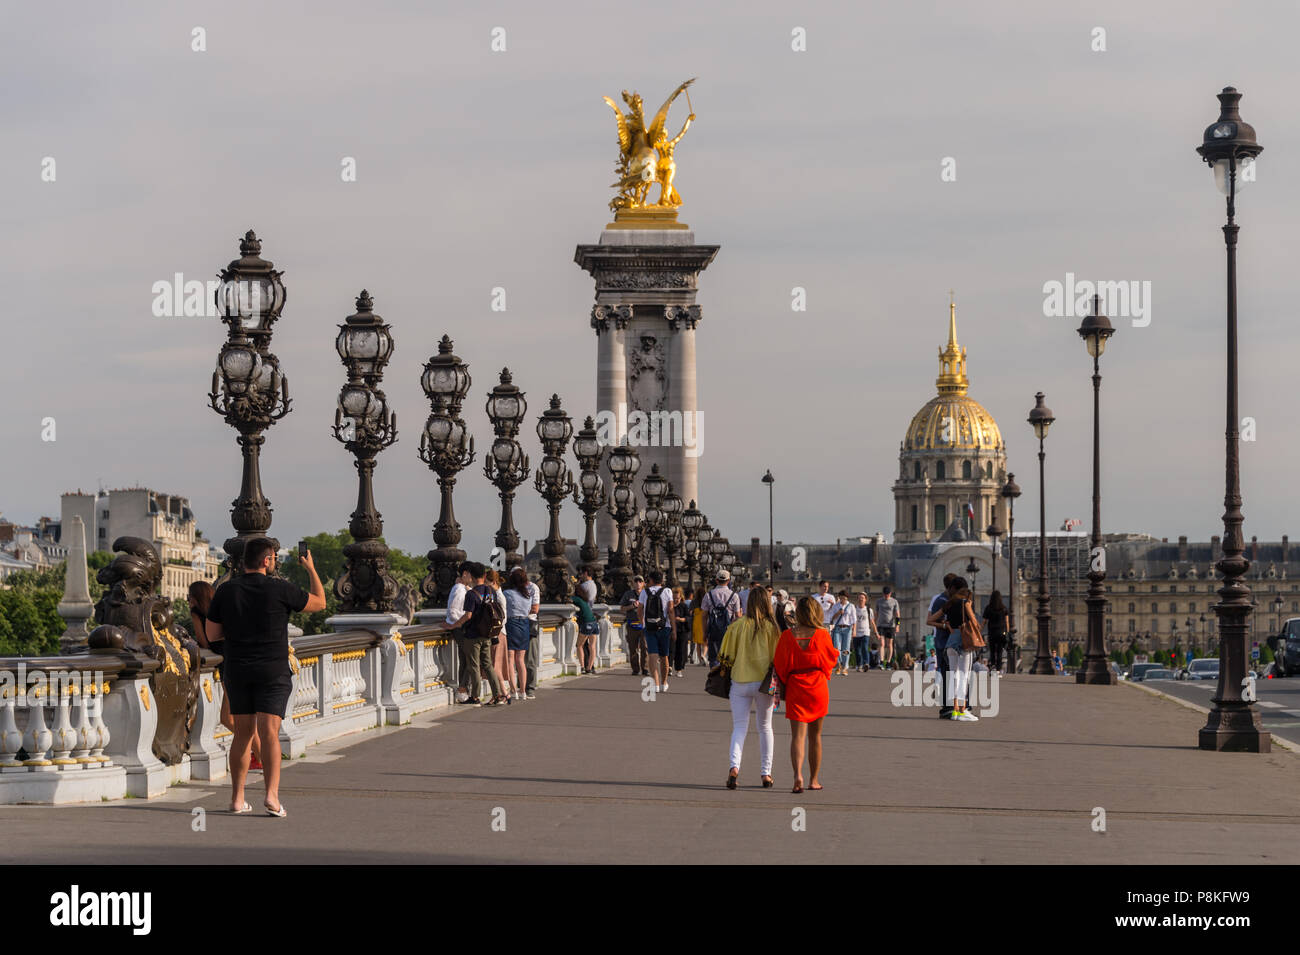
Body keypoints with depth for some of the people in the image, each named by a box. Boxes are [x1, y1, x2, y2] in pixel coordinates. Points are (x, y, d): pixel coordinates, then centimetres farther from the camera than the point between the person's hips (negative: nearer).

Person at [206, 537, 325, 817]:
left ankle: (237, 798, 13)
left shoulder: (226, 590, 0)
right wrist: (312, 570, 19)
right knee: (269, 733, -8)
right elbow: (319, 603, 6)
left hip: (237, 670, 3)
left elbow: (212, 634, 4)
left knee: (243, 734, 13)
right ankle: (272, 794, -22)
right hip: (273, 671, -3)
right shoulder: (280, 589, -9)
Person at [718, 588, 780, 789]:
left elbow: (726, 655, -1)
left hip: (740, 681, 0)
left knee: (739, 727, 4)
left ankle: (734, 765, -20)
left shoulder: (737, 626, -5)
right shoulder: (771, 628, -6)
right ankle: (766, 772, 17)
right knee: (765, 727, 16)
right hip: (763, 681, 0)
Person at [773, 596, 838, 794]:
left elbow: (780, 665, -5)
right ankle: (813, 779, 21)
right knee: (815, 734, 15)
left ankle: (798, 775, -24)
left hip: (795, 688, -1)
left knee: (797, 734, -3)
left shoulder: (787, 636, -8)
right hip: (818, 687, 1)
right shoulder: (822, 634, -7)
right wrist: (837, 652, 29)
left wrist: (783, 684, 10)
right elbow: (832, 657, 8)